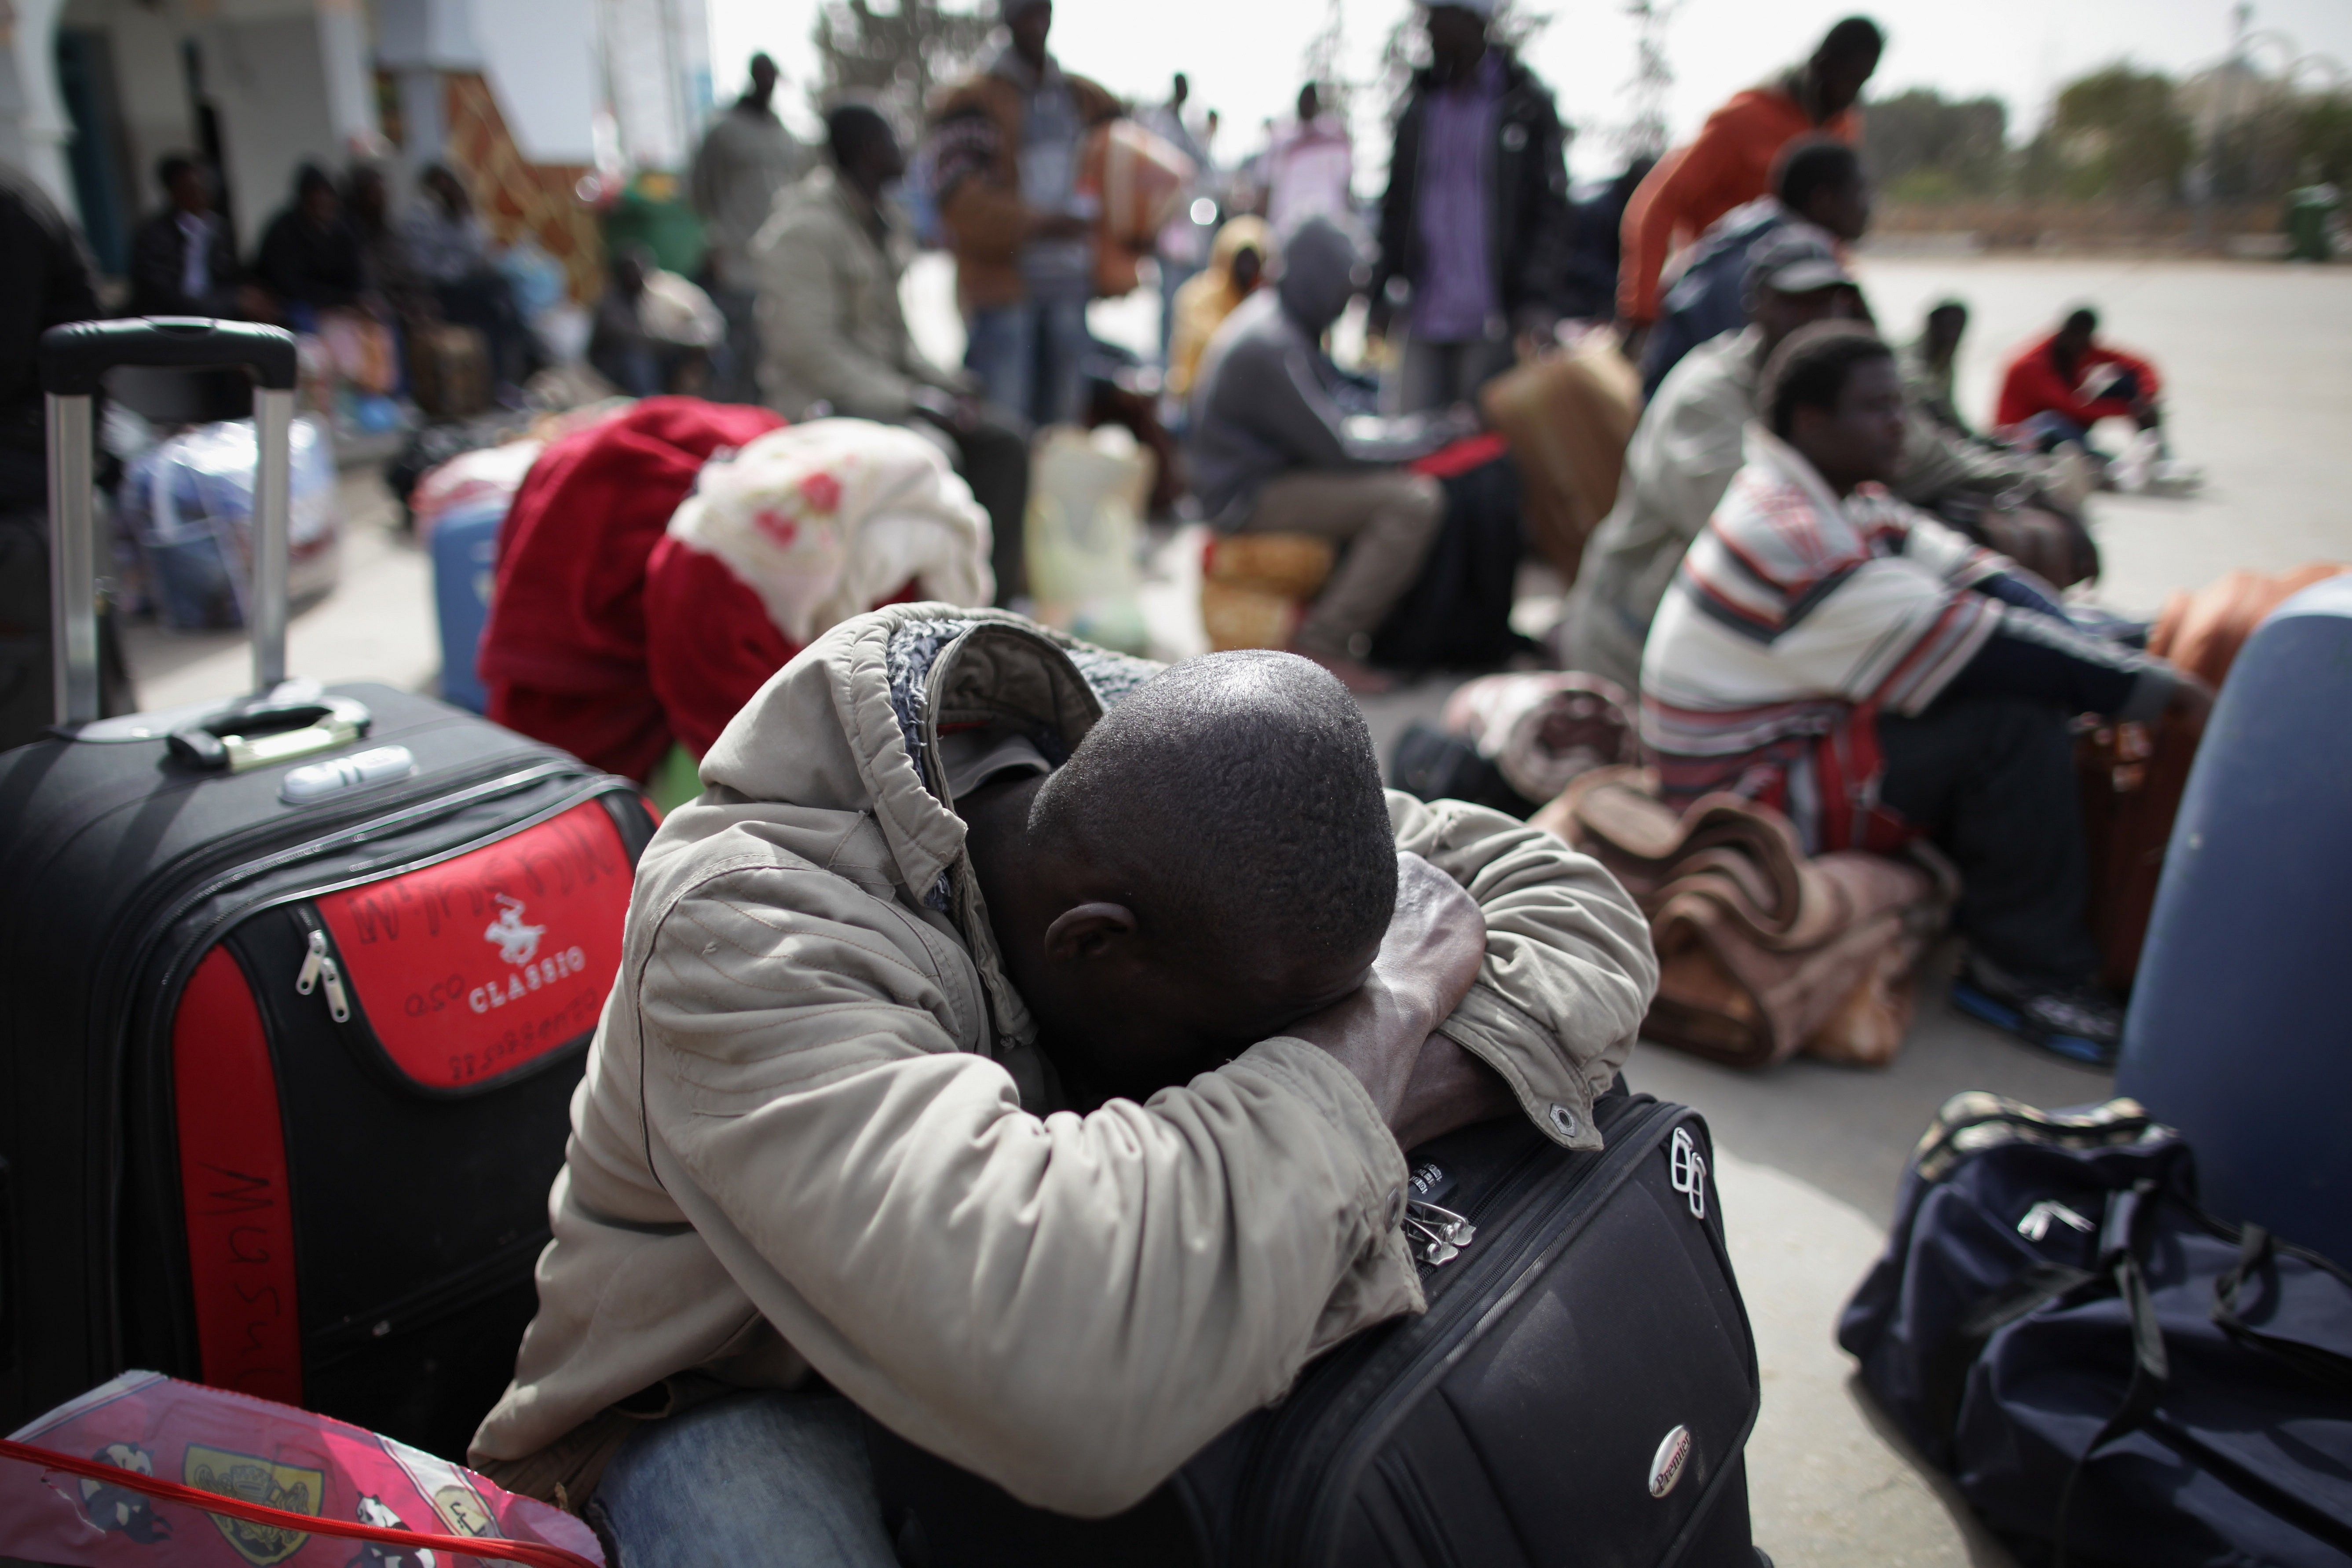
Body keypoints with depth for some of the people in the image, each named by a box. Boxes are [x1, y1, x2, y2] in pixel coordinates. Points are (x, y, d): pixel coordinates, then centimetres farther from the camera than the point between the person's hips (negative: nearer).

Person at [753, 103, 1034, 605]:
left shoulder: (875, 218, 15)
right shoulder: (805, 229, -14)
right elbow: (808, 350, -21)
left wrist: (944, 380, 5)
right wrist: (913, 400, -22)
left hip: (885, 385, 9)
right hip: (824, 405, -9)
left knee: (1002, 438, -7)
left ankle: (995, 597, -6)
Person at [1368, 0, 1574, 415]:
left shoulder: (1527, 104, 0)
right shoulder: (1419, 106, 14)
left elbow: (1550, 211, -4)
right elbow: (1395, 206, 15)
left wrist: (1537, 300, -15)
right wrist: (1381, 296, 7)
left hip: (1491, 320, -4)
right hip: (1423, 316, 4)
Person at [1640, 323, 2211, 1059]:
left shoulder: (1849, 502, 9)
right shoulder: (1790, 536, -23)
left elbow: (1980, 579, 1)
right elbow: (1963, 644, -24)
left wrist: (2116, 660, -13)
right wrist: (2151, 685, -17)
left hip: (1804, 730, 10)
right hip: (1757, 793, -10)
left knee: (2030, 678, 4)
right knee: (2018, 717, -19)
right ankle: (2026, 970, -7)